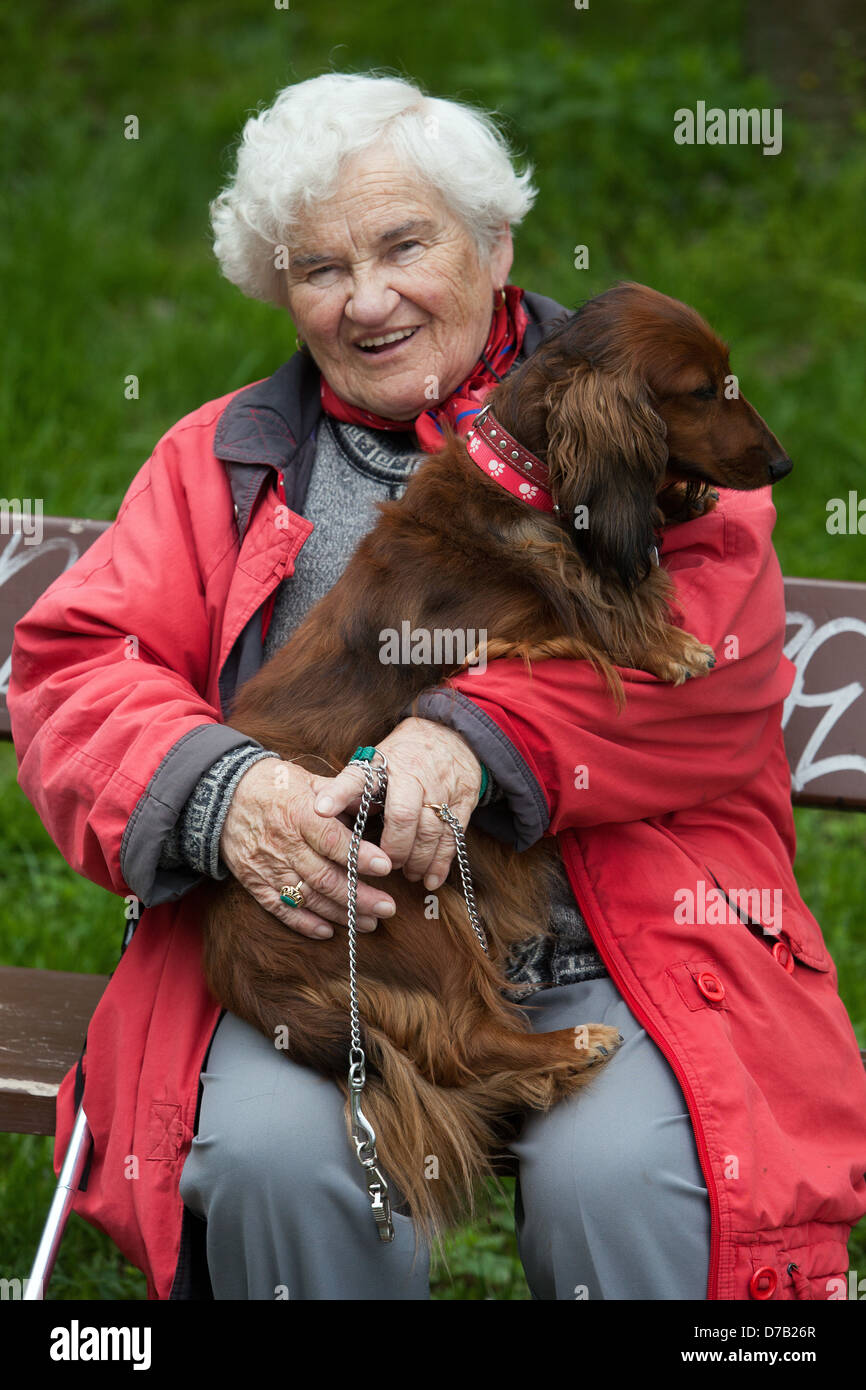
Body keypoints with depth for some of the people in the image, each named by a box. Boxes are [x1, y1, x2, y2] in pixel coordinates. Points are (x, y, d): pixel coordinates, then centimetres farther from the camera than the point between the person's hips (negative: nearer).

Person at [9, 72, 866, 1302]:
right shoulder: (224, 458, 21)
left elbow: (709, 614, -5)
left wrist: (479, 733, -23)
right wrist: (218, 794, -14)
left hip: (607, 948, -2)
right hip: (304, 937, 2)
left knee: (622, 1173, -30)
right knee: (266, 1157, -29)